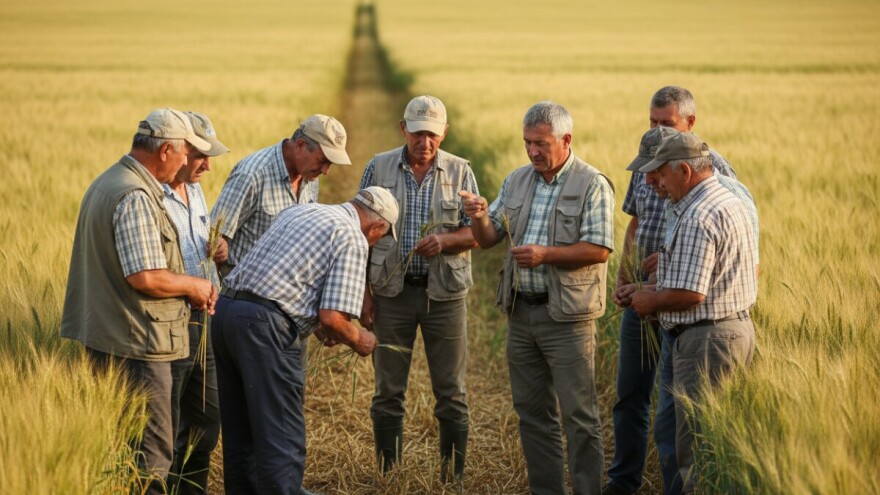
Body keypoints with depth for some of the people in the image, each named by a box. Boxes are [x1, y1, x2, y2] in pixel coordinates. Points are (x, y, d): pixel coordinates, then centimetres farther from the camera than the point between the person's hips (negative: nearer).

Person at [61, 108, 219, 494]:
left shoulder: (107, 183, 15)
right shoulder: (137, 197, -19)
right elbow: (145, 277, -26)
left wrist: (192, 290, 12)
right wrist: (193, 286, -8)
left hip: (103, 336, 11)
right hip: (134, 346, -11)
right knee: (150, 456, -3)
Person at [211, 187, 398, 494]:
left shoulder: (300, 211, 22)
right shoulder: (353, 239, -3)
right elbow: (333, 317, -11)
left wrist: (315, 325, 32)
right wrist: (360, 341, 9)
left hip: (226, 308, 9)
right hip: (264, 327, -9)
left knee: (240, 433, 19)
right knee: (283, 441, -2)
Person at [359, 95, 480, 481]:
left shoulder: (460, 171, 2)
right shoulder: (379, 168, 2)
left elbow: (477, 231, 1)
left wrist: (444, 240, -20)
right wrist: (363, 291, -2)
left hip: (445, 292, 0)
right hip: (392, 291, 0)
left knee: (451, 392, 3)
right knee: (388, 391, 6)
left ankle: (453, 477, 12)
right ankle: (387, 477, 15)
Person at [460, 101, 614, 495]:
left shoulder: (592, 185, -8)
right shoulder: (517, 181, 11)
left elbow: (599, 250, -15)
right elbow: (487, 239, 11)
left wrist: (546, 254, -24)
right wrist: (480, 218, -11)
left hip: (567, 315, -6)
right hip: (521, 311, 6)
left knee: (578, 415, -3)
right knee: (532, 411, 12)